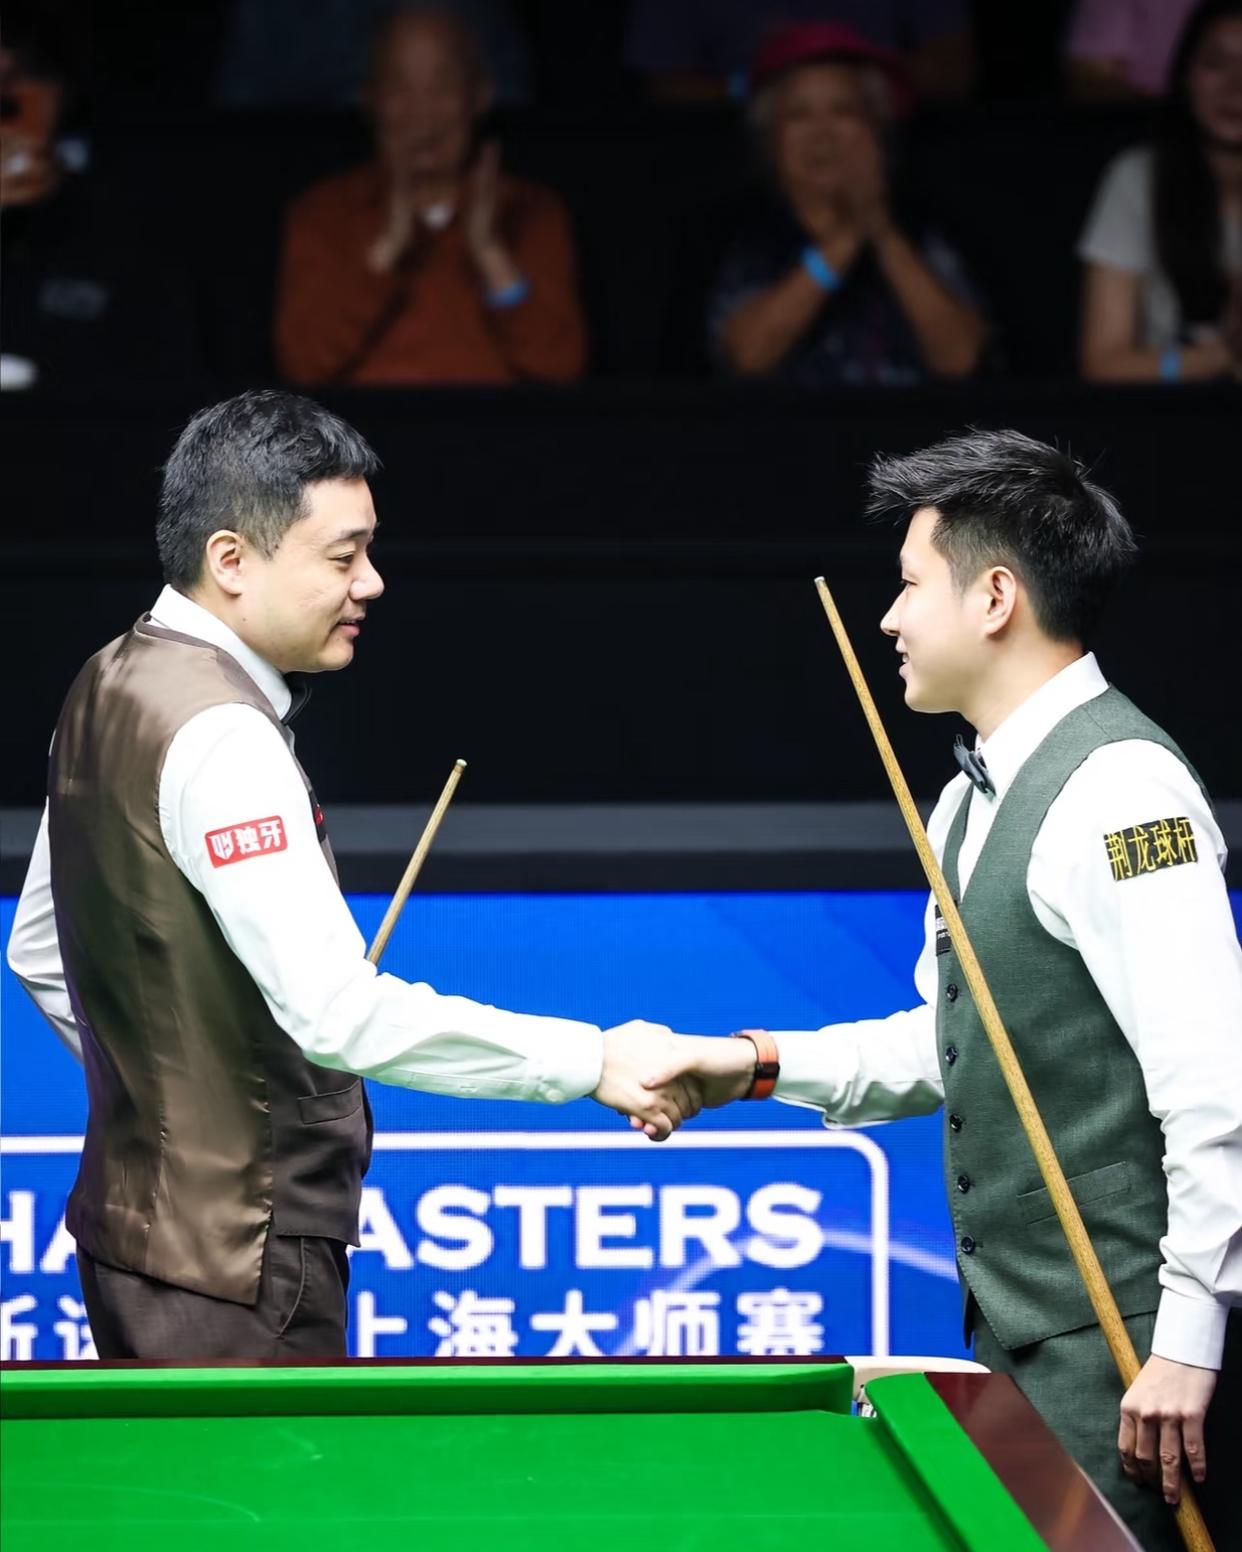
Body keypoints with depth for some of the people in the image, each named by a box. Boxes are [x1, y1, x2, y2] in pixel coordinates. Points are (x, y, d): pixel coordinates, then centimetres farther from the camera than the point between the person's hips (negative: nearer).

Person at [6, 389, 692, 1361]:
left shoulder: (112, 689, 10)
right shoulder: (221, 740, -22)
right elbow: (340, 1012, -30)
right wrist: (588, 1061, -27)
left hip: (143, 1215, 10)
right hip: (235, 1263, -10)